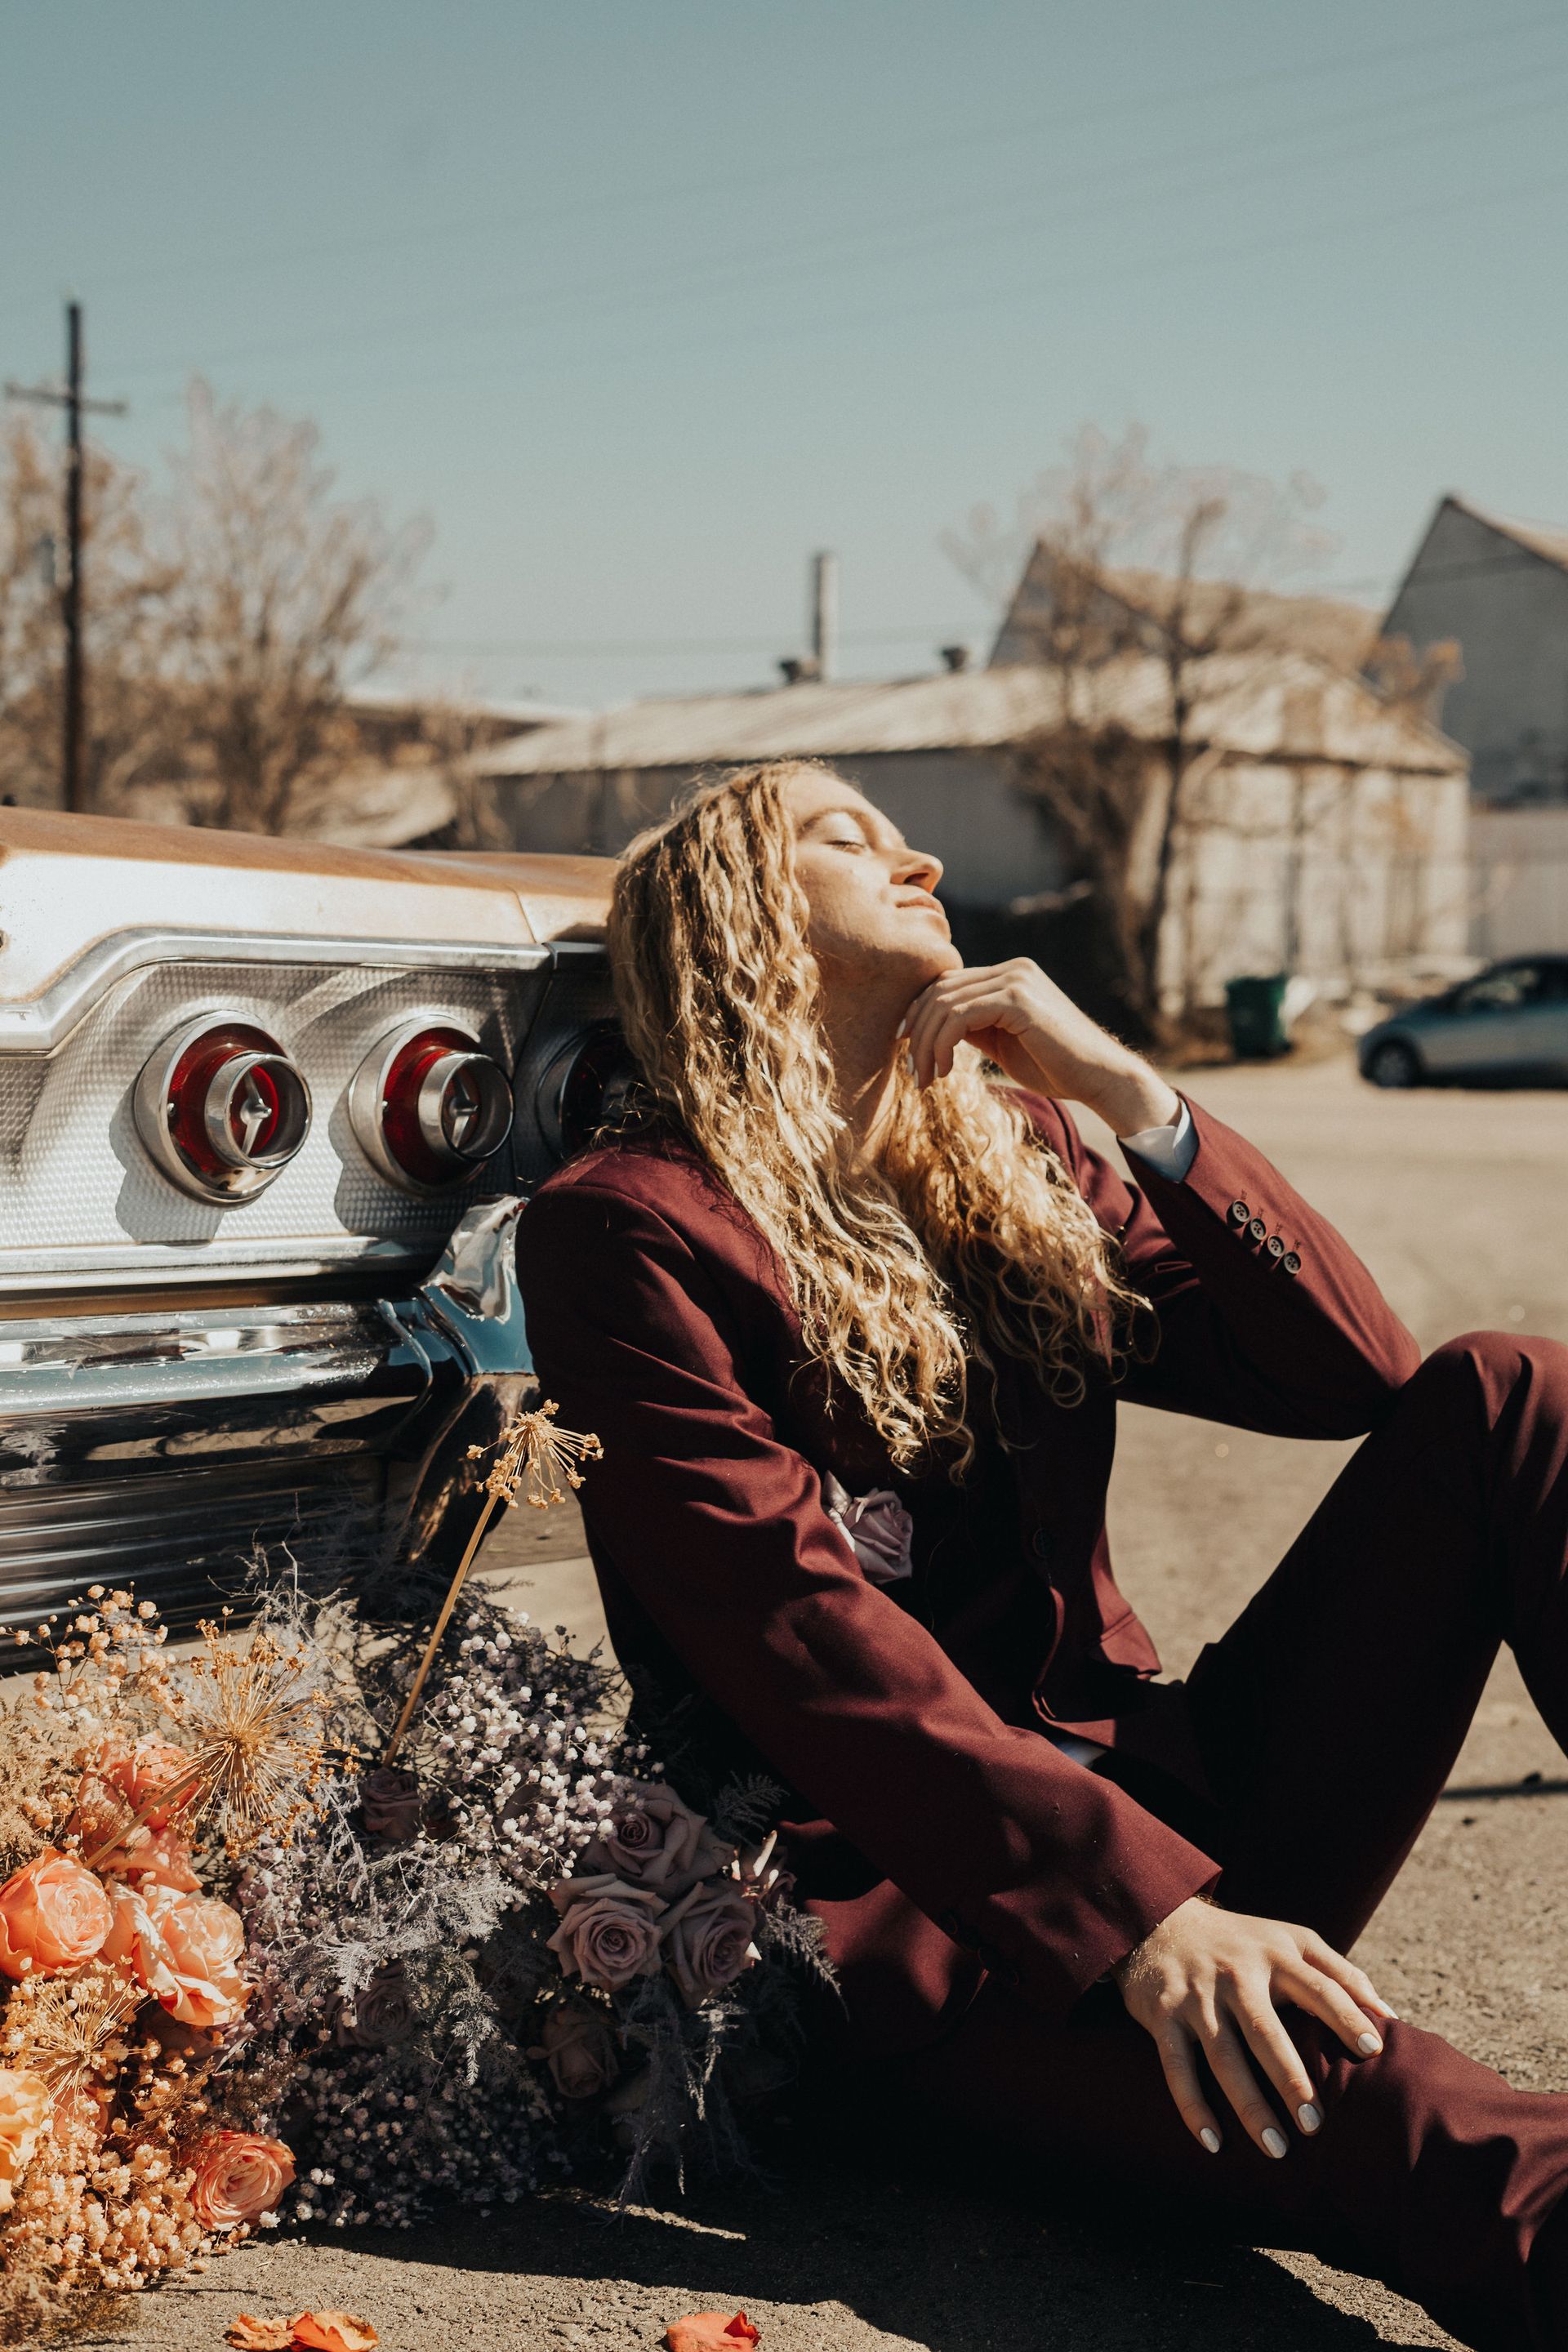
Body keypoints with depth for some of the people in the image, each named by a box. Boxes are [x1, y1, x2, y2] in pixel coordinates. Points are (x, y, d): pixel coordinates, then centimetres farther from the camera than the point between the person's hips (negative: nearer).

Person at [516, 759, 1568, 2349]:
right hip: (907, 1895, -7)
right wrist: (1127, 1901, -28)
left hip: (1154, 1794, 7)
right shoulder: (629, 1228, -4)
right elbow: (792, 1632, -17)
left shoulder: (1006, 1153, 16)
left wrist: (1133, 1099, -4)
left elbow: (1355, 1372, 8)